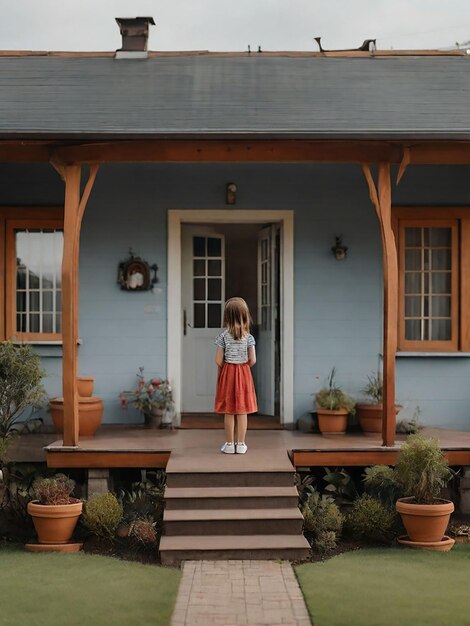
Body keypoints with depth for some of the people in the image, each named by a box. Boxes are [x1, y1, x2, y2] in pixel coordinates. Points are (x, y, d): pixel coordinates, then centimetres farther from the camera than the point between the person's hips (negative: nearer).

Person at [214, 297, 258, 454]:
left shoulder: (223, 336, -8)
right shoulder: (248, 337, -6)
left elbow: (218, 360, -10)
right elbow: (252, 360, -8)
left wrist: (225, 369, 9)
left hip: (227, 373, 0)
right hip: (244, 373, 0)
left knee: (228, 412, 6)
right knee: (242, 411, 6)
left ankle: (229, 444, 10)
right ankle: (240, 444, 9)